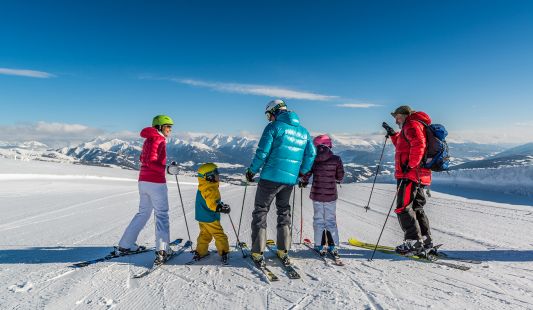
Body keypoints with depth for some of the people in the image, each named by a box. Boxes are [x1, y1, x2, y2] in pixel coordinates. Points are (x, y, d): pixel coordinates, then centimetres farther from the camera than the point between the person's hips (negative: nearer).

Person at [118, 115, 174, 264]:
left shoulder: (148, 140, 15)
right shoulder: (158, 139, -12)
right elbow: (151, 161, -23)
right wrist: (165, 169, -19)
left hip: (143, 181, 9)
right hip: (156, 182, -9)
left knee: (143, 212, 19)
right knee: (161, 215, -1)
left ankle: (126, 244, 24)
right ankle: (162, 249, -3)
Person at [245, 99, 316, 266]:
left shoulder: (274, 127, -7)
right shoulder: (303, 131, 10)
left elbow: (262, 152, -12)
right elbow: (311, 154, 9)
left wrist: (251, 171, 0)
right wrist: (302, 173, 20)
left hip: (270, 177, -5)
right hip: (290, 180, 6)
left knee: (260, 212, 7)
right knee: (284, 212, 20)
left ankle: (257, 253, 6)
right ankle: (283, 252, 23)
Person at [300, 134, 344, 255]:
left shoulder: (314, 159, -7)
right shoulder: (336, 159, -5)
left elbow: (306, 174, -3)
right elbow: (340, 177, 2)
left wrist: (303, 182, 18)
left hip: (317, 194, -1)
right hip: (331, 195, 1)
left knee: (318, 219, 11)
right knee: (331, 220, 13)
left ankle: (320, 245, 12)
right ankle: (333, 245, 14)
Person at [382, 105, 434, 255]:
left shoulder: (412, 124, -7)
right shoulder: (413, 127, 25)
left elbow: (418, 145, -24)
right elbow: (403, 146, 36)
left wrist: (410, 165, -23)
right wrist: (393, 134, 30)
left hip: (410, 174, -11)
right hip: (419, 175, 11)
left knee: (403, 208, -9)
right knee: (416, 208, 16)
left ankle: (414, 242, -7)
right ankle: (425, 240, 21)